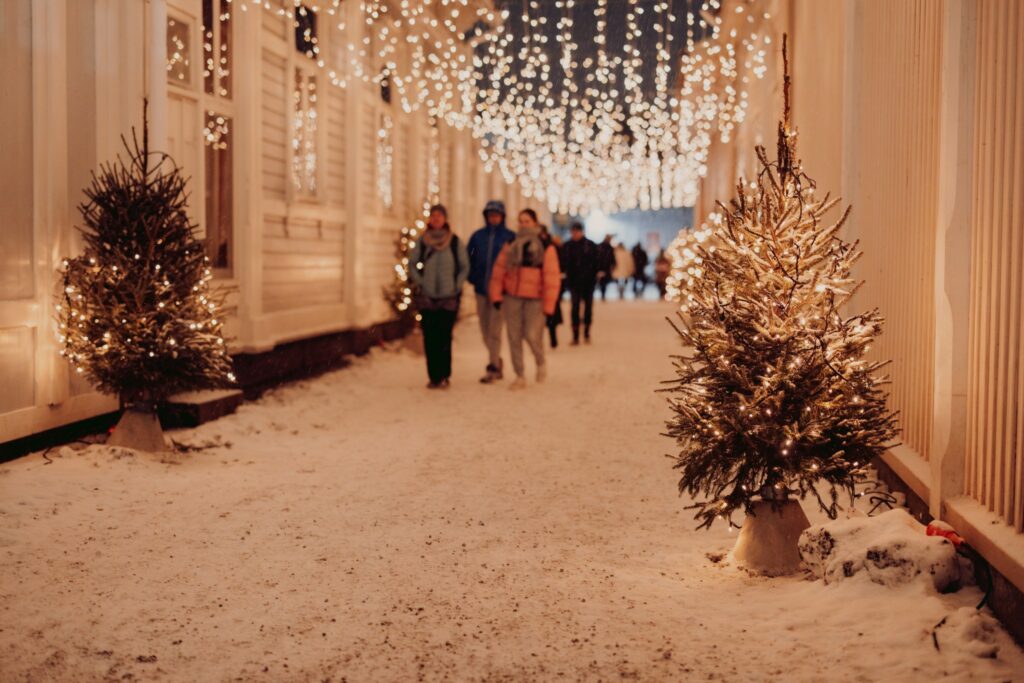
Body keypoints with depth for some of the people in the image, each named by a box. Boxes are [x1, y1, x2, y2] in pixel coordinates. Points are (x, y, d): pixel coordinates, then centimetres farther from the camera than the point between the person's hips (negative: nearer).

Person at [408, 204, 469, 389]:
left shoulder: (455, 242, 1)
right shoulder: (422, 241, 5)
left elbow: (465, 267, 7)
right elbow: (412, 263, 14)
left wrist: (457, 286, -2)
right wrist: (419, 282, 3)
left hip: (448, 298, -2)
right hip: (427, 298, 2)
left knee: (445, 338, -6)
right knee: (430, 338, 0)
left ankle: (444, 376, 2)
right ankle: (433, 377, 6)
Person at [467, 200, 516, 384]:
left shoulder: (510, 237, -2)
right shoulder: (478, 236, 7)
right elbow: (467, 257, 11)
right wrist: (472, 277, 1)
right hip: (481, 289, 4)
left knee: (494, 329, -8)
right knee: (485, 328, 10)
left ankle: (493, 368, -3)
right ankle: (496, 361, 26)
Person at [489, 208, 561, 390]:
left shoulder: (546, 247, -3)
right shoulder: (510, 245, 8)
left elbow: (552, 277, -5)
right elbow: (499, 271, 7)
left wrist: (548, 305, -9)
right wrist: (496, 295, -1)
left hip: (535, 299, -3)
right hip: (512, 297, 4)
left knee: (532, 335, -14)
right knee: (514, 337, 3)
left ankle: (540, 363, 18)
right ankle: (520, 377, 13)